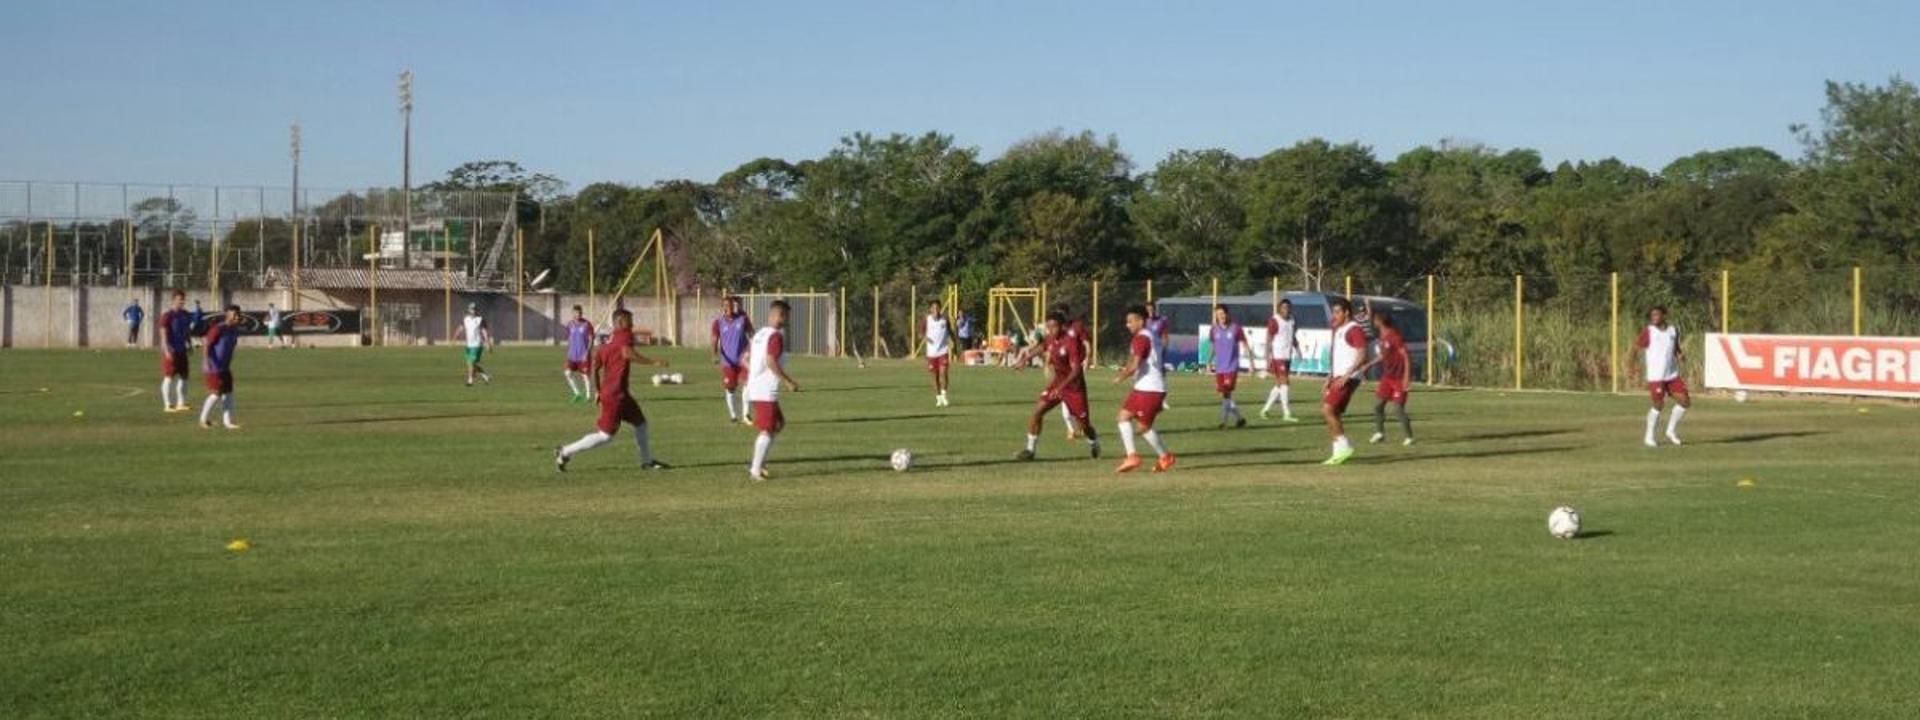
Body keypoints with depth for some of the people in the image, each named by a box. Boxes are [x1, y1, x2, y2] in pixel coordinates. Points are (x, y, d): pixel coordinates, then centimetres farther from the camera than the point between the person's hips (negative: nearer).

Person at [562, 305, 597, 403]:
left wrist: (587, 352, -15)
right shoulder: (570, 324, 7)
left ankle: (588, 396, 10)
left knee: (585, 375, -2)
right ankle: (577, 393, 7)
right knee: (568, 373, -6)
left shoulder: (587, 324, -6)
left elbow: (591, 339, -7)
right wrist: (568, 352, 15)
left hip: (584, 355, -4)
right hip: (573, 355, 4)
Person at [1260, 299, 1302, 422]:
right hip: (1277, 357, -8)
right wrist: (1268, 358, -16)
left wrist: (1297, 349, 8)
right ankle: (1287, 414, -8)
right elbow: (1269, 340, -12)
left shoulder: (1291, 321, 12)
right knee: (1284, 383, -9)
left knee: (1279, 384, 12)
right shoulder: (1274, 321, -10)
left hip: (1287, 357, 8)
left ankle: (1265, 409, 21)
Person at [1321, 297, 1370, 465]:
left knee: (1328, 409, -18)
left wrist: (1346, 375, -25)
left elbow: (1362, 356, -20)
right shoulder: (1338, 330, 18)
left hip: (1348, 379, -10)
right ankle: (1339, 451, 10)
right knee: (1332, 413, 6)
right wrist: (1330, 376, 18)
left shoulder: (1354, 330, -12)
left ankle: (1344, 446, -10)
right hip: (1338, 378, 10)